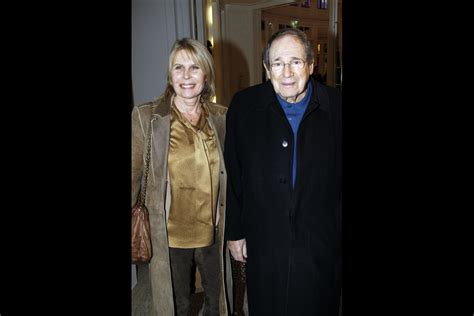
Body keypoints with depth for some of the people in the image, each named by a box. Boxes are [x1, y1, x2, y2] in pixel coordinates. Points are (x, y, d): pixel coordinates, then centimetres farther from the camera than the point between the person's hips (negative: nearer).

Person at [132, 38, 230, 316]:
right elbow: (134, 173, -5)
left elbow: (230, 173, 7)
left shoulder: (221, 117, -2)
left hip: (214, 233, 2)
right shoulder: (146, 116, -9)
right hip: (170, 237, -2)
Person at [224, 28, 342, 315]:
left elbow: (340, 178, -1)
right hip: (263, 247, 1)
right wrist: (235, 231, 3)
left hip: (322, 249, 0)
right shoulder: (244, 106, -4)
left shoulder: (336, 107, -7)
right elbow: (233, 176, 0)